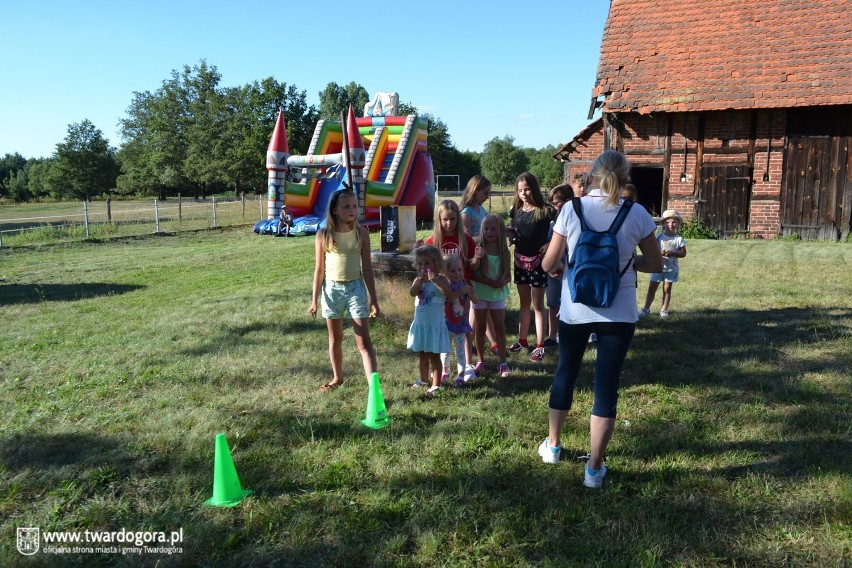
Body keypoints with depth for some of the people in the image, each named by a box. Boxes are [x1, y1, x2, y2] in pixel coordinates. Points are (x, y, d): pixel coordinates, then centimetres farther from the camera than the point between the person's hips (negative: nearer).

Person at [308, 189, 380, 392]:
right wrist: (314, 300, 1)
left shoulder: (361, 233, -3)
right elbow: (319, 269, 2)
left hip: (355, 288, -1)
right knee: (335, 339, 16)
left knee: (364, 341, -5)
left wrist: (374, 299, -1)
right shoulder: (323, 235, -4)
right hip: (332, 289, 1)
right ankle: (337, 378, 36)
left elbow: (367, 268, 0)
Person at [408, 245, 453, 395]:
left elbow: (448, 293, -30)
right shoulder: (417, 280, 4)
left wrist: (435, 280, -42)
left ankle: (436, 385, 8)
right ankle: (424, 380, 36)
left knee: (434, 355, 0)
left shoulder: (440, 279, -10)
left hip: (435, 324, -6)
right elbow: (412, 293, -15)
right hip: (419, 324, 6)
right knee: (422, 355, 19)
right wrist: (420, 279, -27)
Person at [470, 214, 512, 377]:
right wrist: (489, 281, -22)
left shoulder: (505, 252, -3)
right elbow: (473, 274, -11)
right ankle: (481, 361, 22)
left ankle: (503, 363, 12)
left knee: (500, 328, 5)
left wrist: (503, 281, -20)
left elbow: (508, 276, 2)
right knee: (480, 328, 10)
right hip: (480, 294, -1)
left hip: (498, 295, 1)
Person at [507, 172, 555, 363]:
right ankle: (522, 340, 26)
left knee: (537, 305, 2)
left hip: (537, 261, -5)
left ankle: (539, 346, 10)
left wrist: (550, 244, -24)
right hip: (520, 259, 5)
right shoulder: (516, 210, 3)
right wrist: (503, 231, -5)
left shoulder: (545, 211, -13)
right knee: (524, 303, 16)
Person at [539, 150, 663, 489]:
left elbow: (548, 264, -3)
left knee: (565, 373, 20)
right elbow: (656, 265, 4)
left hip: (575, 309, 1)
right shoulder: (637, 215, -6)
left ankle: (552, 445, 36)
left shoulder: (572, 210, -7)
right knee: (606, 386, 7)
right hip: (619, 312, 0)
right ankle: (594, 468, 14)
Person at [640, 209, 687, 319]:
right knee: (652, 288, 1)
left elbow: (683, 253, -6)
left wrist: (671, 253, -21)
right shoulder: (659, 237, -2)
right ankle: (646, 308, 8)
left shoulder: (679, 239, -4)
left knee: (667, 289, 7)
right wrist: (659, 252, -23)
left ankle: (664, 309, 17)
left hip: (671, 268, -1)